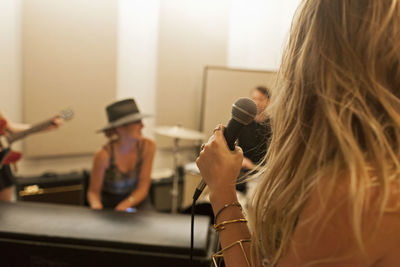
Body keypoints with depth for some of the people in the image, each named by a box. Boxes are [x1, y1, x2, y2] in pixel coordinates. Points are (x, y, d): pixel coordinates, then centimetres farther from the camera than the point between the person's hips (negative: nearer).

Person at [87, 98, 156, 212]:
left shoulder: (147, 146, -15)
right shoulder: (104, 155, -22)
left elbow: (143, 188, -12)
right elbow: (93, 191, -9)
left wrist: (125, 204, -27)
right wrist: (96, 205, -30)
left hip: (138, 202, 1)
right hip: (109, 207, 0)